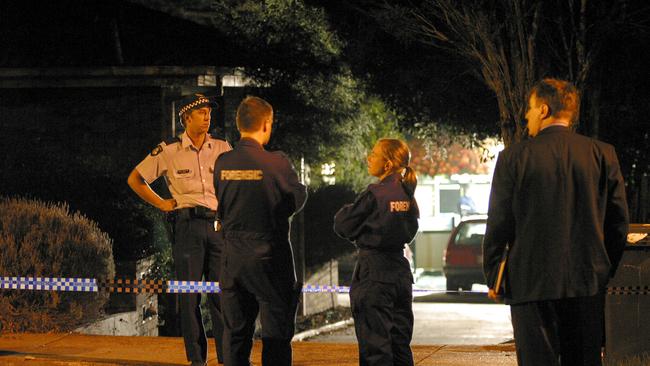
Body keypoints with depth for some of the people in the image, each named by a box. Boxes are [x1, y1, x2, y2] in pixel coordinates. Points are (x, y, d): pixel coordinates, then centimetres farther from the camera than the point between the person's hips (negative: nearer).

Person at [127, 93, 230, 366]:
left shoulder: (222, 148, 7)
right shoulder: (169, 150, 1)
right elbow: (135, 180, 10)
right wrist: (162, 204, 5)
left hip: (218, 224, 2)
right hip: (188, 225, -2)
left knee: (221, 293, -1)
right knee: (189, 295, 0)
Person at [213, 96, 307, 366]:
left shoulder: (222, 163, -1)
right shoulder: (276, 162, -14)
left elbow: (221, 206, 8)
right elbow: (298, 199, -2)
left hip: (234, 255, 4)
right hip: (270, 252, -4)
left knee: (235, 333, 12)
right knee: (276, 333, 3)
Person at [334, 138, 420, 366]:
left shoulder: (375, 194, -15)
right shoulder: (408, 197, 7)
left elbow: (343, 227, -9)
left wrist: (347, 211, 11)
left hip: (373, 274, -7)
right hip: (401, 272, 7)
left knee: (375, 346, -4)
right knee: (400, 343, 13)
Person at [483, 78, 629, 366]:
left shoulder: (514, 157, -4)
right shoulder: (603, 155, 3)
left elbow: (498, 223, -3)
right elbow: (618, 221, 5)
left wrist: (492, 277, 7)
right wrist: (607, 271, 16)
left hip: (532, 284, -3)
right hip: (589, 282, 3)